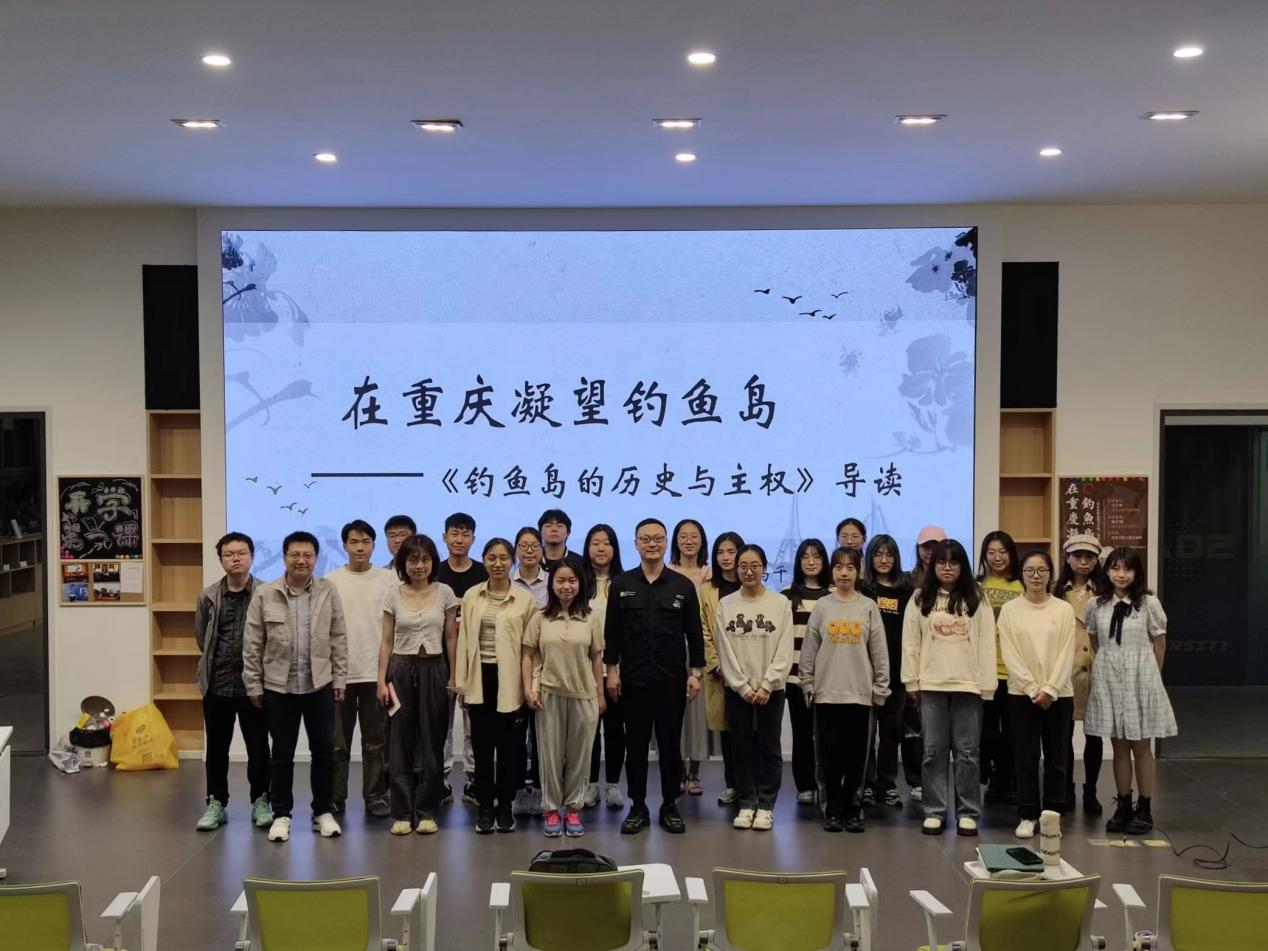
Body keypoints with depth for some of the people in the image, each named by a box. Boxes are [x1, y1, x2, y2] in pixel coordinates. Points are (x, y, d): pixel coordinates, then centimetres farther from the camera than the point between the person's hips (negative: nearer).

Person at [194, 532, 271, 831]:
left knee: (258, 747, 7)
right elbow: (201, 636, 13)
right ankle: (216, 803, 20)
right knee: (216, 748, 9)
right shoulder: (208, 596, 2)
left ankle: (260, 802, 18)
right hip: (217, 684, 2)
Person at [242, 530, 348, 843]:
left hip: (319, 686, 1)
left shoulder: (328, 592, -1)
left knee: (324, 751, 7)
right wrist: (254, 685, -2)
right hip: (279, 687, -1)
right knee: (282, 754, 7)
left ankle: (323, 812, 20)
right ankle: (281, 814, 18)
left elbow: (339, 640, 2)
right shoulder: (264, 594, -4)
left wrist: (339, 679, 0)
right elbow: (252, 644, -1)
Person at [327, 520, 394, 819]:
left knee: (376, 741, 7)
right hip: (339, 672, 0)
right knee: (338, 742, 7)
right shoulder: (331, 581, 2)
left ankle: (375, 796, 15)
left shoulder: (389, 580, 2)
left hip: (377, 672, 0)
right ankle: (335, 797, 15)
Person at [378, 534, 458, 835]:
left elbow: (451, 638, 5)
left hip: (434, 670, 0)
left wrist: (454, 676, 1)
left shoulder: (444, 593, 1)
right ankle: (402, 813, 10)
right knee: (402, 742, 3)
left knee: (431, 742, 4)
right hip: (401, 670, 0)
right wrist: (381, 680, -2)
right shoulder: (392, 594, 2)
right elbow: (386, 641, 3)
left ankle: (427, 812, 13)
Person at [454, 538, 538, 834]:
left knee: (509, 744, 3)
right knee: (482, 744, 5)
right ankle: (485, 806, 14)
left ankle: (505, 806, 15)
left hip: (510, 679, -2)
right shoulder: (471, 596, 6)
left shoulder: (525, 599, 0)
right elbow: (463, 639, 7)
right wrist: (461, 681, 2)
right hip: (480, 678, 2)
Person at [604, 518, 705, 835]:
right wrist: (612, 670, -2)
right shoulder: (621, 584, 4)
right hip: (633, 679, 0)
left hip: (672, 679, 0)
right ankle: (638, 807, 15)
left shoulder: (683, 585, 3)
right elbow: (612, 631, 4)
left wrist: (695, 672, -2)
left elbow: (694, 633, 3)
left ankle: (670, 807, 17)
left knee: (670, 744, 6)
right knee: (636, 744, 6)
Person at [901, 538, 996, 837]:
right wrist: (912, 681, 0)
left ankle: (968, 813, 11)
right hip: (931, 684, 1)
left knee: (967, 751, 3)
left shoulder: (977, 599, 4)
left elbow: (987, 642, 1)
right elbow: (911, 642, 5)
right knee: (933, 750, 5)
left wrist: (986, 684, -4)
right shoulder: (920, 599, 6)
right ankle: (934, 812, 12)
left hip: (968, 684, -1)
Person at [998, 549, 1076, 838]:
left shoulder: (1064, 609, 2)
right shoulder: (1010, 610, 1)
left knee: (1056, 757, 5)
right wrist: (1034, 689, -11)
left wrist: (1049, 689, -12)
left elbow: (1066, 654, -3)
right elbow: (1010, 655, -4)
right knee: (1025, 756, 2)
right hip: (1022, 693, 0)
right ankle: (1027, 815, 10)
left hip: (1058, 694, 0)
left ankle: (1053, 815, 14)